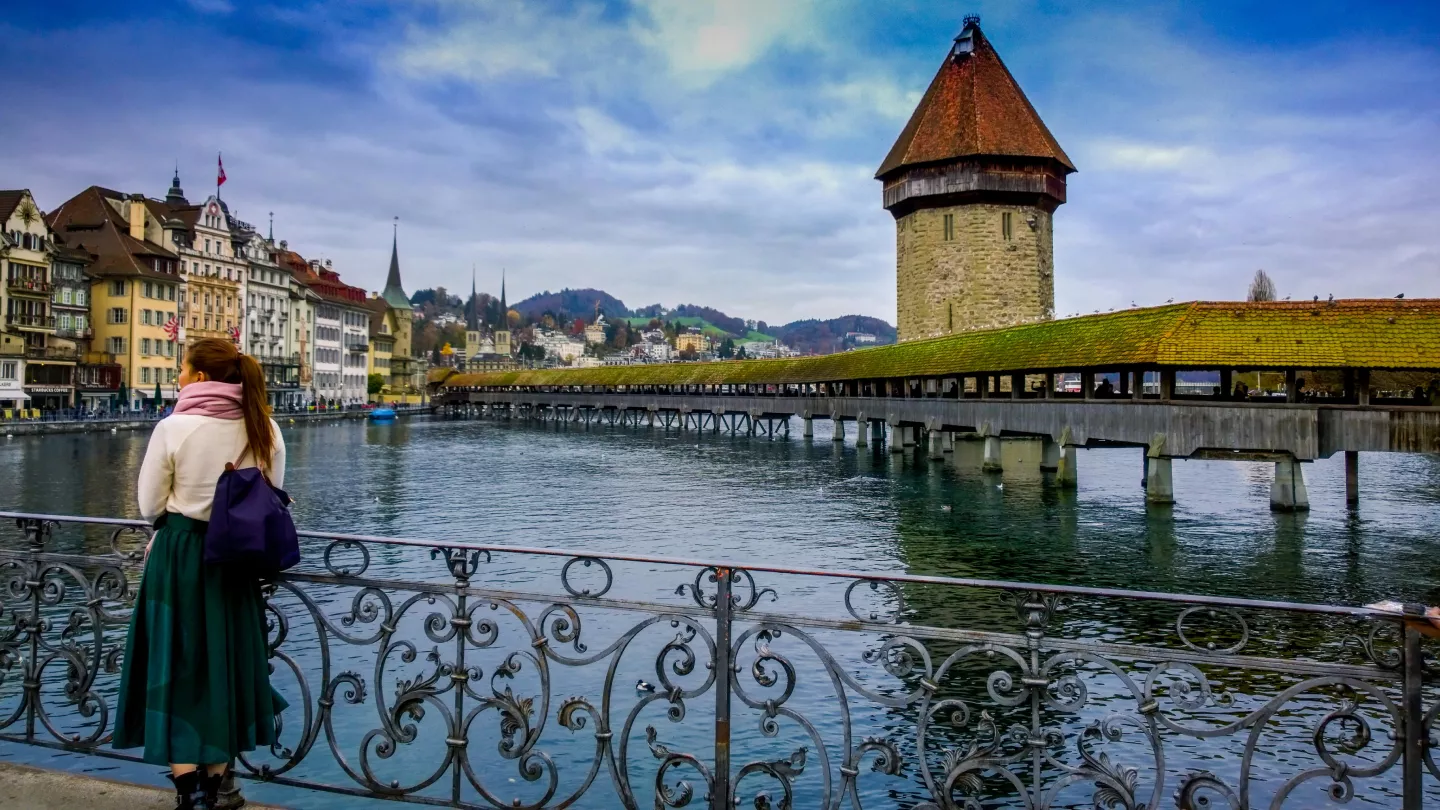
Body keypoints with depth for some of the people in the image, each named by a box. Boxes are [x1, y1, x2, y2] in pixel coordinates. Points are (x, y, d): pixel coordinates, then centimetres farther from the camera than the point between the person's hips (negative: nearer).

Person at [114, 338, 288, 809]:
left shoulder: (174, 427, -13)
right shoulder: (266, 430, -2)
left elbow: (150, 506, -5)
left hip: (179, 556, -4)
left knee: (178, 667, 6)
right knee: (228, 666, 15)